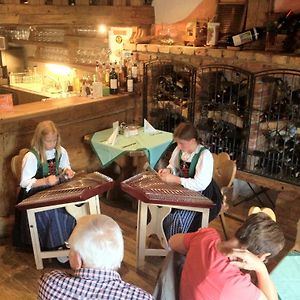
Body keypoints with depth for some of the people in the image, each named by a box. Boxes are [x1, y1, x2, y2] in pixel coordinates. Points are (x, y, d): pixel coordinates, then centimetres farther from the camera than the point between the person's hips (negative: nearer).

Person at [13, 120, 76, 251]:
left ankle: (70, 238, -1)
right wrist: (45, 181, -28)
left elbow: (66, 169, 16)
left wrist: (68, 172, -8)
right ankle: (57, 244, -8)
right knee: (55, 212, -31)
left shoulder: (61, 151, 1)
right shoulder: (31, 157, -15)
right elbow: (24, 183, -16)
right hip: (35, 195, -5)